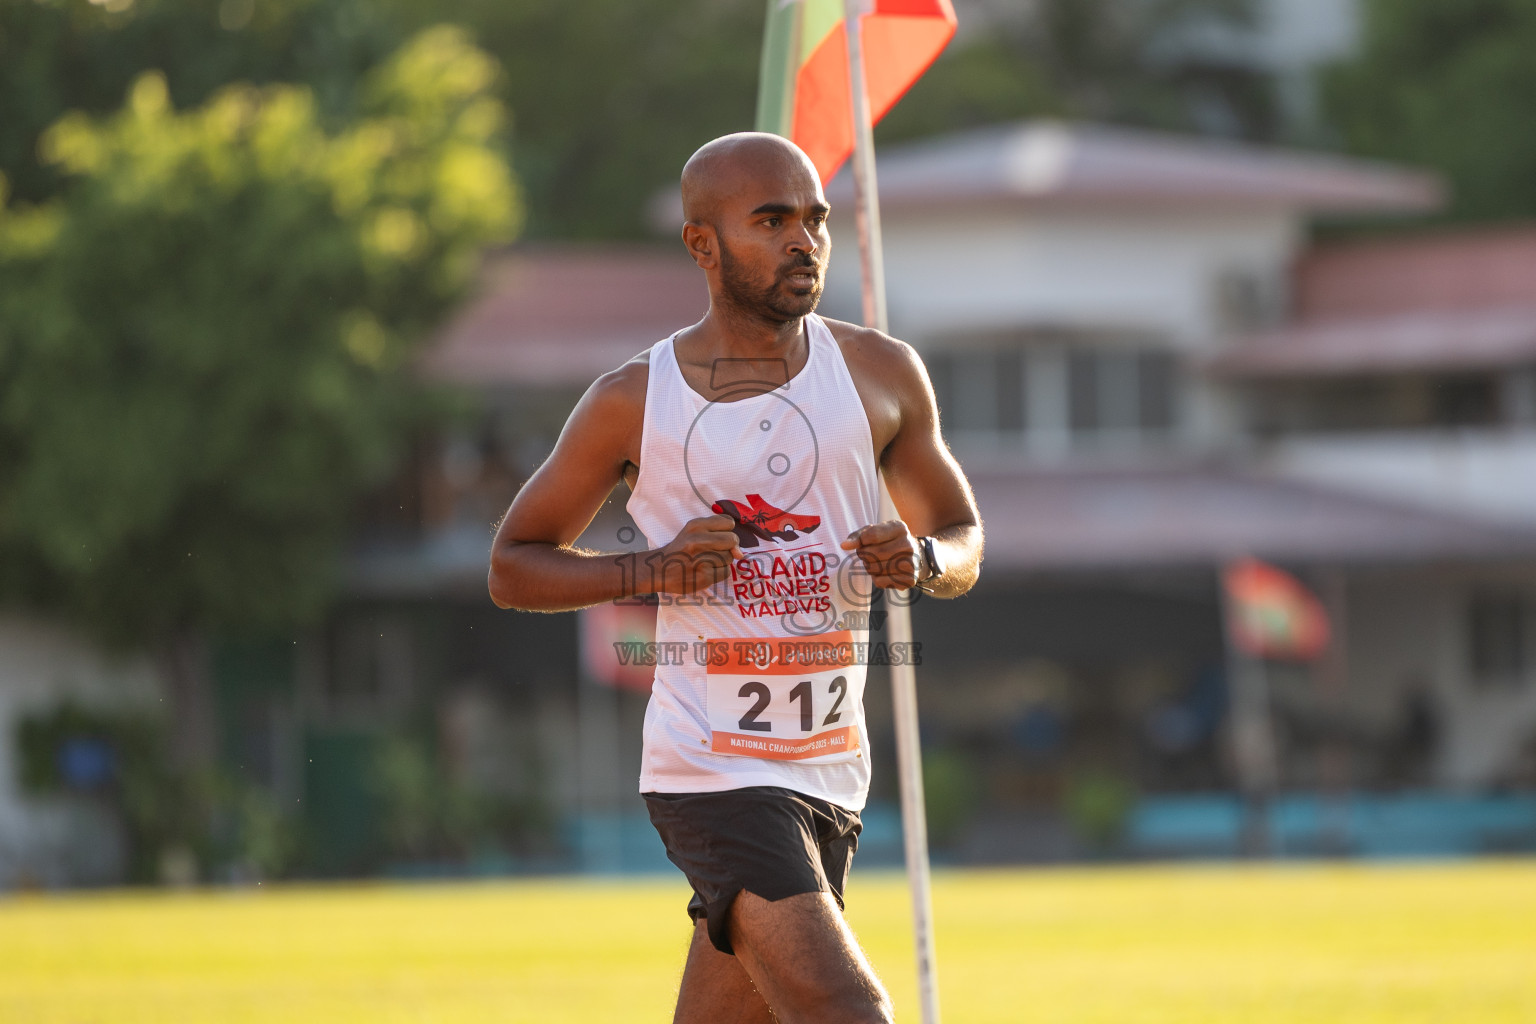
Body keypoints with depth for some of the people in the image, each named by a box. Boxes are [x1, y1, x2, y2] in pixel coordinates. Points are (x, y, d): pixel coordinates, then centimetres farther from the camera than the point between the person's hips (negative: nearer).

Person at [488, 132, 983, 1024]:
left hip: (831, 773, 4)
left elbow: (964, 540, 18)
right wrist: (651, 571, -11)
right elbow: (513, 566, 7)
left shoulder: (881, 375, 6)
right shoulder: (633, 404, -1)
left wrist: (921, 559, -7)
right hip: (713, 773, -4)